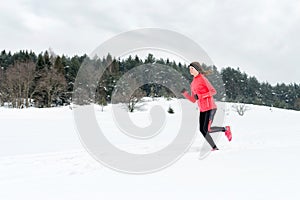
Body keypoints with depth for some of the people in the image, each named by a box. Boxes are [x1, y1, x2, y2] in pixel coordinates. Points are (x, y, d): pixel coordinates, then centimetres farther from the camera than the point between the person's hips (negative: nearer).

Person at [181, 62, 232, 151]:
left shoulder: (203, 79, -7)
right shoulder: (193, 84, 15)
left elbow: (213, 91, -13)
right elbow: (193, 100, 15)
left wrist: (200, 96, -18)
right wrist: (184, 93, 1)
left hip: (210, 107, -8)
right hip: (202, 109, 8)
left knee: (207, 130, -13)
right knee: (202, 130, 1)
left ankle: (226, 129, 10)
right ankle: (214, 147, 12)